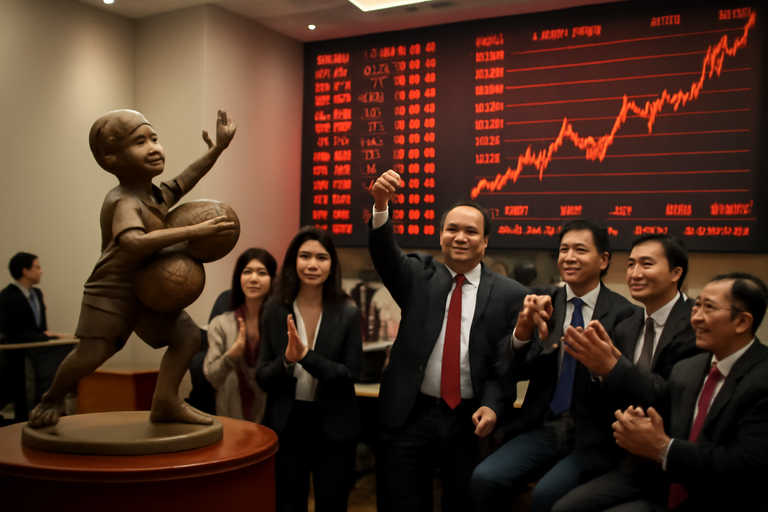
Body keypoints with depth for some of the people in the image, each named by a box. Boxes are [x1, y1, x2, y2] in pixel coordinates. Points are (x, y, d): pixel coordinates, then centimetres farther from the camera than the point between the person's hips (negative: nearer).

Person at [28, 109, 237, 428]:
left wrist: (218, 148, 17)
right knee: (91, 354, -9)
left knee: (187, 335, 0)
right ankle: (53, 399, 22)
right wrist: (193, 231, -46)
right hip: (110, 292, -8)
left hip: (148, 291, 8)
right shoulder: (123, 202, -26)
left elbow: (185, 180, 23)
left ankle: (165, 401, 10)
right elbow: (134, 242, -45)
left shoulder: (157, 195, 3)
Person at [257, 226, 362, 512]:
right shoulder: (275, 312, -2)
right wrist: (286, 360, -22)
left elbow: (349, 376, -11)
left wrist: (306, 355, -24)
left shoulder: (347, 314, -7)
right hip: (286, 424, 1)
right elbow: (263, 378, -1)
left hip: (333, 428, -1)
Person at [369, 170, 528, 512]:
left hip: (469, 420, 0)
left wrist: (492, 406, -17)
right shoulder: (419, 275, 4)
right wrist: (381, 205, -32)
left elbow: (507, 361, -2)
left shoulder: (509, 294, 0)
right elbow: (385, 254, -15)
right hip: (410, 414, 1)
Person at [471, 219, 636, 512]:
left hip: (591, 437, -3)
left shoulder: (623, 314, -5)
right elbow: (517, 373, 1)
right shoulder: (545, 304, 5)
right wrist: (523, 329, -19)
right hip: (543, 427, 3)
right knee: (485, 479, -19)